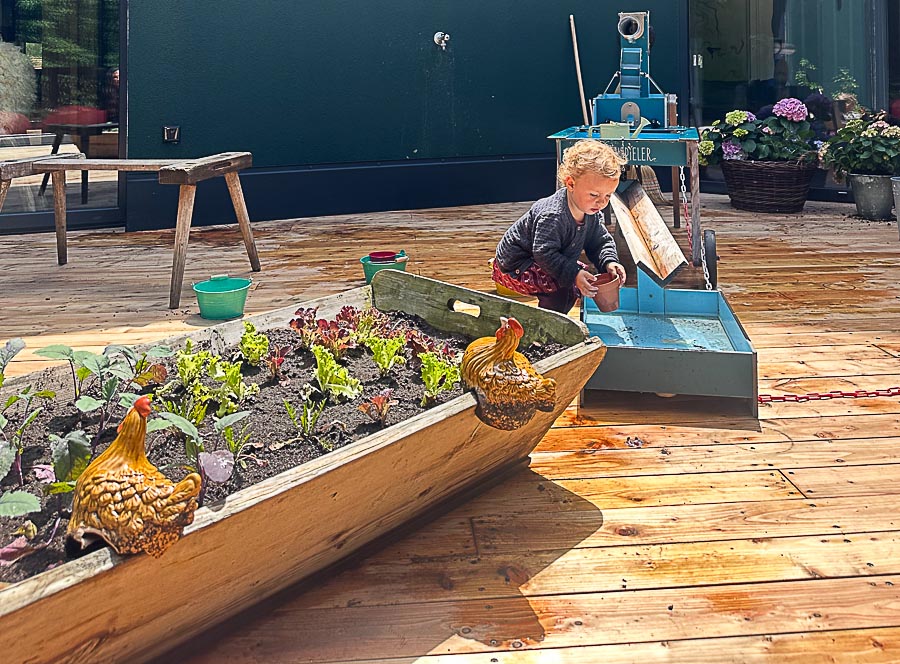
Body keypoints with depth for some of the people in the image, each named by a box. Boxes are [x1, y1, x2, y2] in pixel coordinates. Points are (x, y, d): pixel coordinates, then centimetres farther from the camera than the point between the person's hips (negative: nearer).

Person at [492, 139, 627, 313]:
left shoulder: (590, 212, -5)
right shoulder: (552, 216, -34)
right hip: (513, 268, -10)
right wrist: (573, 274, -43)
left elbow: (601, 241, 5)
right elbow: (545, 254, -35)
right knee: (563, 285, -28)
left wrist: (609, 261, -15)